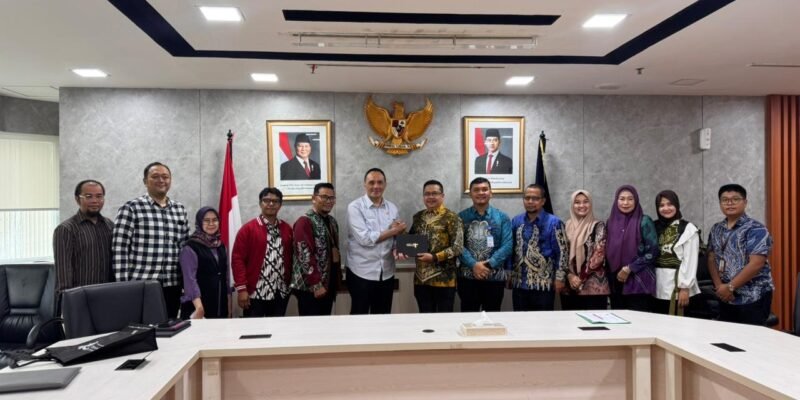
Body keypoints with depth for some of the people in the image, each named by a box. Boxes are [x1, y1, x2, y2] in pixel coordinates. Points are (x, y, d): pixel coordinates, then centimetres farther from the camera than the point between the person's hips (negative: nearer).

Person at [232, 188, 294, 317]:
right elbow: (237, 259, -8)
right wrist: (241, 288, -13)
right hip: (255, 292, -4)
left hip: (281, 292, 4)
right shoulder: (248, 228, -5)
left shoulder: (287, 229, 8)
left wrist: (291, 283, 8)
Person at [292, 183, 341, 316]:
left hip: (328, 283, 8)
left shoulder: (332, 221, 13)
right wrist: (316, 284, -22)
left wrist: (338, 276, 10)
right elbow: (305, 256, -20)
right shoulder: (304, 221, -15)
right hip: (310, 286, -8)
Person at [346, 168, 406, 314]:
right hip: (362, 273, -5)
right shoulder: (355, 207, -9)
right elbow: (364, 238, -19)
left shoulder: (392, 208, 7)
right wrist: (393, 231, -9)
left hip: (386, 273, 5)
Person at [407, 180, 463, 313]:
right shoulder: (418, 217, 11)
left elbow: (457, 247, -13)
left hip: (444, 279, -5)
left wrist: (434, 257, -20)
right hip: (421, 279, 5)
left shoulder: (451, 218, -7)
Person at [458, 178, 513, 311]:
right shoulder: (461, 217, 2)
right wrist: (474, 265, -18)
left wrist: (489, 264, -16)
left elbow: (507, 245, -6)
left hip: (494, 277, 1)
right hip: (467, 277, 0)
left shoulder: (502, 217, 3)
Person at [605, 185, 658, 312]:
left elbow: (652, 252, -8)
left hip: (639, 282, -4)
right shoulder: (611, 221, 9)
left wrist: (629, 269, -11)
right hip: (616, 282, 4)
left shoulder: (644, 222, -5)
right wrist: (613, 271, 3)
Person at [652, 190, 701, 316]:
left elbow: (690, 261, -9)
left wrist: (685, 288, -13)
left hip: (677, 284, -5)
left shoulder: (688, 229, -5)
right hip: (657, 285, 5)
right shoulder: (655, 227, 10)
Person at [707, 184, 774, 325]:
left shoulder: (756, 229, -10)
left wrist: (730, 287, -16)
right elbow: (712, 259, 7)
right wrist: (719, 286, -8)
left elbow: (756, 264, -18)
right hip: (726, 297, 6)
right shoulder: (716, 229, 9)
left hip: (753, 297, -5)